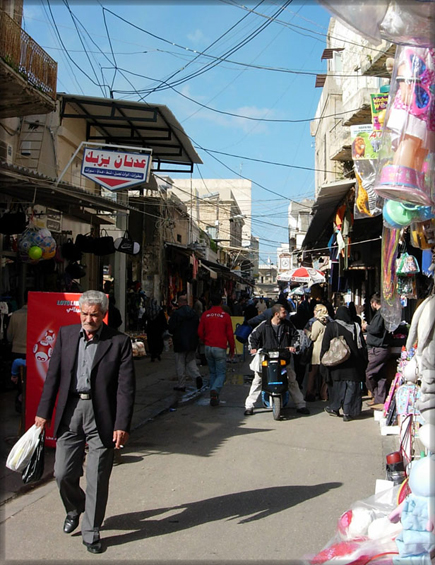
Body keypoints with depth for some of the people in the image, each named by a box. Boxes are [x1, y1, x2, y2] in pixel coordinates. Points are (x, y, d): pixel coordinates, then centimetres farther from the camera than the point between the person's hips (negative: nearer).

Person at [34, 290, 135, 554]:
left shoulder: (119, 342, -6)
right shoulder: (66, 334, 5)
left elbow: (126, 387, -8)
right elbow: (53, 375, 9)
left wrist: (122, 425, -13)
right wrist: (44, 412, 6)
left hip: (101, 415, -3)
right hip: (69, 412, 3)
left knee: (97, 478, 4)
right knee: (63, 474, 9)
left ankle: (91, 532, 24)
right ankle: (74, 509, 41)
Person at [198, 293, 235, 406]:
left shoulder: (205, 315, 3)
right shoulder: (225, 316, -4)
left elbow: (200, 332, 7)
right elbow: (230, 334, -1)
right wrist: (232, 349, 9)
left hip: (208, 347, 3)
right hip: (220, 348, -3)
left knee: (212, 372, 15)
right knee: (221, 373, 2)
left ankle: (214, 396, 14)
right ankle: (215, 390, -24)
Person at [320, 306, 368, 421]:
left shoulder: (331, 326, -2)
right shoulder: (356, 326, 2)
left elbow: (325, 346, -4)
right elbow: (362, 346, 4)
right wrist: (363, 363, 9)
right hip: (353, 364, 0)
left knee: (337, 386, 12)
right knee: (352, 386, 3)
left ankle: (334, 408, 21)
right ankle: (348, 412, 0)